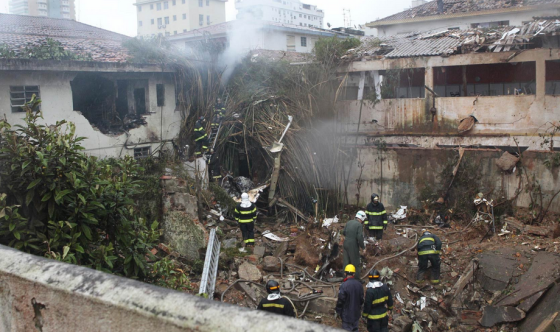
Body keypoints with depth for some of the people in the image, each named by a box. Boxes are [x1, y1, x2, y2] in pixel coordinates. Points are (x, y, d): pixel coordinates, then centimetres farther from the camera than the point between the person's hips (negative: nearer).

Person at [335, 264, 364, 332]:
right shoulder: (359, 284, -3)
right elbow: (361, 298, 8)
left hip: (347, 313, -6)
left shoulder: (344, 285, -23)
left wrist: (338, 311, -4)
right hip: (356, 313, 6)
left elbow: (340, 300, -17)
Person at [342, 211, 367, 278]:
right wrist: (363, 247, -9)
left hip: (345, 244, 6)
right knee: (356, 263, 6)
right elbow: (360, 237, -19)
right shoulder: (359, 225, -13)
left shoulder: (349, 222, 6)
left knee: (346, 262, 13)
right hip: (353, 246, -6)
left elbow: (343, 232, 16)